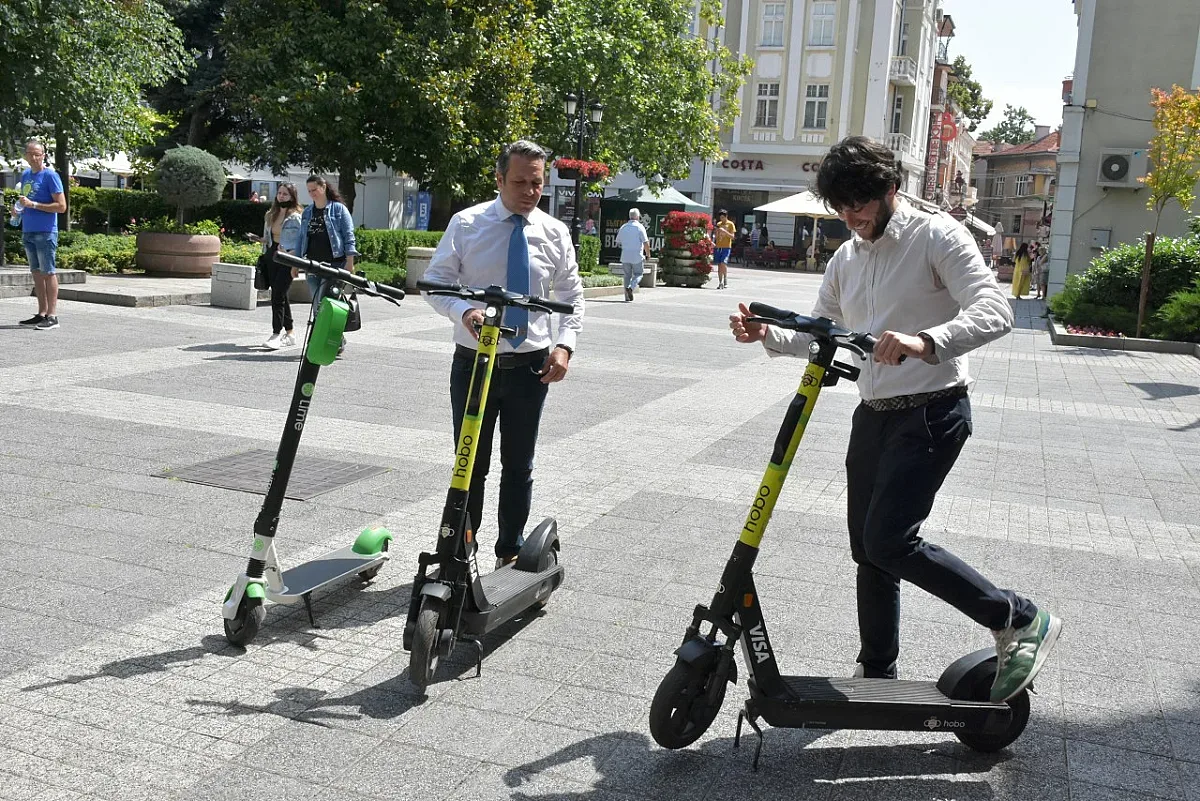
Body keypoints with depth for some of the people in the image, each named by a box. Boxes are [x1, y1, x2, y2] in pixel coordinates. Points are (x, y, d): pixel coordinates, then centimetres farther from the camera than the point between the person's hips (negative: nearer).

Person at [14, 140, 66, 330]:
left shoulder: (50, 175, -7)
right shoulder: (25, 175, 15)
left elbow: (61, 206, -13)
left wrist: (33, 205, -17)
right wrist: (19, 207, 6)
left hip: (45, 232, -7)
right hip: (28, 232, 7)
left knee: (48, 273, -5)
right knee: (36, 273, 10)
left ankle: (52, 316, -3)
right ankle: (41, 314, 15)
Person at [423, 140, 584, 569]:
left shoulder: (555, 233, 2)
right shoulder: (466, 224, -4)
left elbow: (572, 297, 9)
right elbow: (435, 281, -2)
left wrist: (564, 344, -7)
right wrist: (463, 311, -23)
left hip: (531, 367, 2)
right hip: (474, 363, -1)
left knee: (519, 465, 12)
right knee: (470, 464, 7)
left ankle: (510, 552, 27)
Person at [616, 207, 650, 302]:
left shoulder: (623, 227, 7)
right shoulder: (640, 227, -7)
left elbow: (618, 242, 15)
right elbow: (646, 243, -11)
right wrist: (648, 254, 2)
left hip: (625, 256, 4)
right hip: (637, 256, -4)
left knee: (627, 276, 11)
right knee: (638, 274, 10)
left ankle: (628, 297, 8)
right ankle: (630, 287, -15)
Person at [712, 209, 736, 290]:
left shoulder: (730, 224, 1)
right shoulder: (718, 224, 14)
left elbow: (732, 236, -5)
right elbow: (716, 237, 15)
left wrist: (725, 231, -17)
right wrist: (716, 232, -6)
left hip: (726, 247, -4)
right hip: (718, 247, 4)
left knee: (723, 264, -18)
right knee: (719, 265, 3)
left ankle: (725, 280, -2)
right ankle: (720, 282, 7)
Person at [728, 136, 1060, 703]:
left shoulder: (937, 236, -9)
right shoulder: (845, 259, 12)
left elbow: (994, 312, -21)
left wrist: (925, 343, -38)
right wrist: (767, 335, -3)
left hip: (930, 413, -7)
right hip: (873, 415, 8)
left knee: (890, 540, -17)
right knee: (867, 547, 11)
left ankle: (1020, 621, 0)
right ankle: (877, 673, 28)